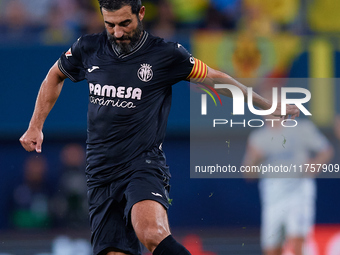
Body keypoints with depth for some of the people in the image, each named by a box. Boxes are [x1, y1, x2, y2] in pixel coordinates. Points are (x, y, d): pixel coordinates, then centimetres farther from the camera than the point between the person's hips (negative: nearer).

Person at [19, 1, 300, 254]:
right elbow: (55, 76, 28)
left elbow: (216, 79, 11)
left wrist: (269, 106, 18)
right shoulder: (88, 49, 7)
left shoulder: (166, 54, -2)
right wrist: (35, 126, 25)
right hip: (101, 176, 4)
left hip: (143, 165, -4)